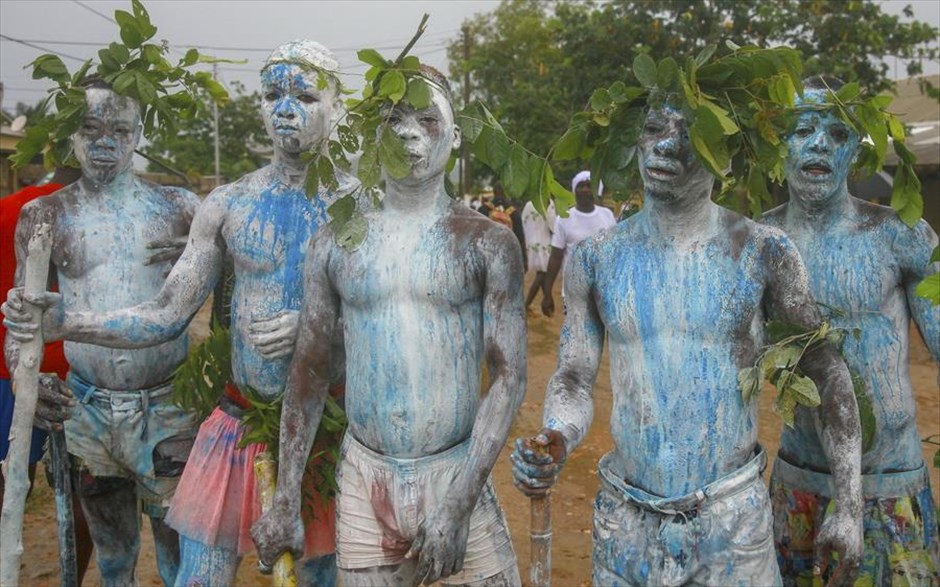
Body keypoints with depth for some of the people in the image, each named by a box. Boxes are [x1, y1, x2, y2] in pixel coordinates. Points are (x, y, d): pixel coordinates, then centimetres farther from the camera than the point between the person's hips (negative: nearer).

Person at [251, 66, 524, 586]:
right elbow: (309, 372, 9)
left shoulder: (488, 245, -3)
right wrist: (285, 501, 6)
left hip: (458, 473, -2)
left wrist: (457, 503, -15)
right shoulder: (334, 245, 4)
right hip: (363, 477, 2)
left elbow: (509, 377, -7)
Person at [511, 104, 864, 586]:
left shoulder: (762, 251, -7)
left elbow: (828, 374, -1)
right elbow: (574, 378, 1)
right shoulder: (596, 257, -2)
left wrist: (849, 505, -2)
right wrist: (555, 442, -20)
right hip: (625, 521, 2)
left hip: (734, 518, -2)